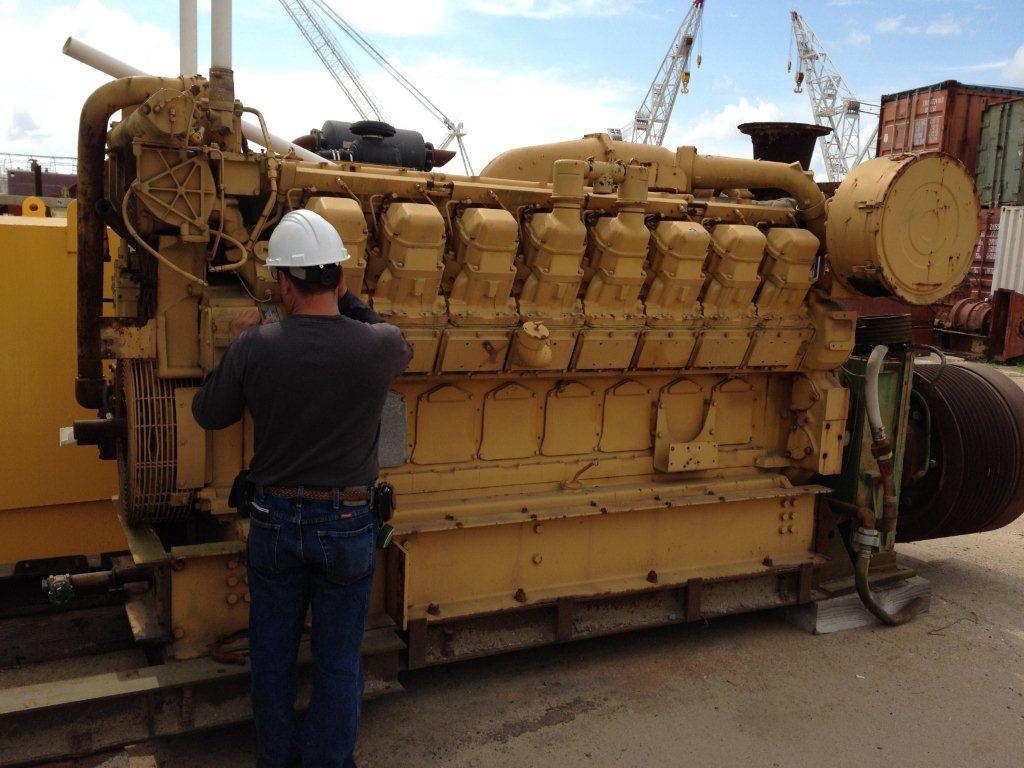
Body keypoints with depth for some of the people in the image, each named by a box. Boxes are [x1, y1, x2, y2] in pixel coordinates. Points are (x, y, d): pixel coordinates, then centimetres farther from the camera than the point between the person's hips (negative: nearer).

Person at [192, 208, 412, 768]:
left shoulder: (254, 347, -15)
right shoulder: (379, 346, -16)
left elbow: (208, 414, 1)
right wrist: (345, 299, 11)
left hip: (274, 520, 1)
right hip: (347, 523, -1)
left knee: (272, 653, 21)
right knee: (338, 660, 14)